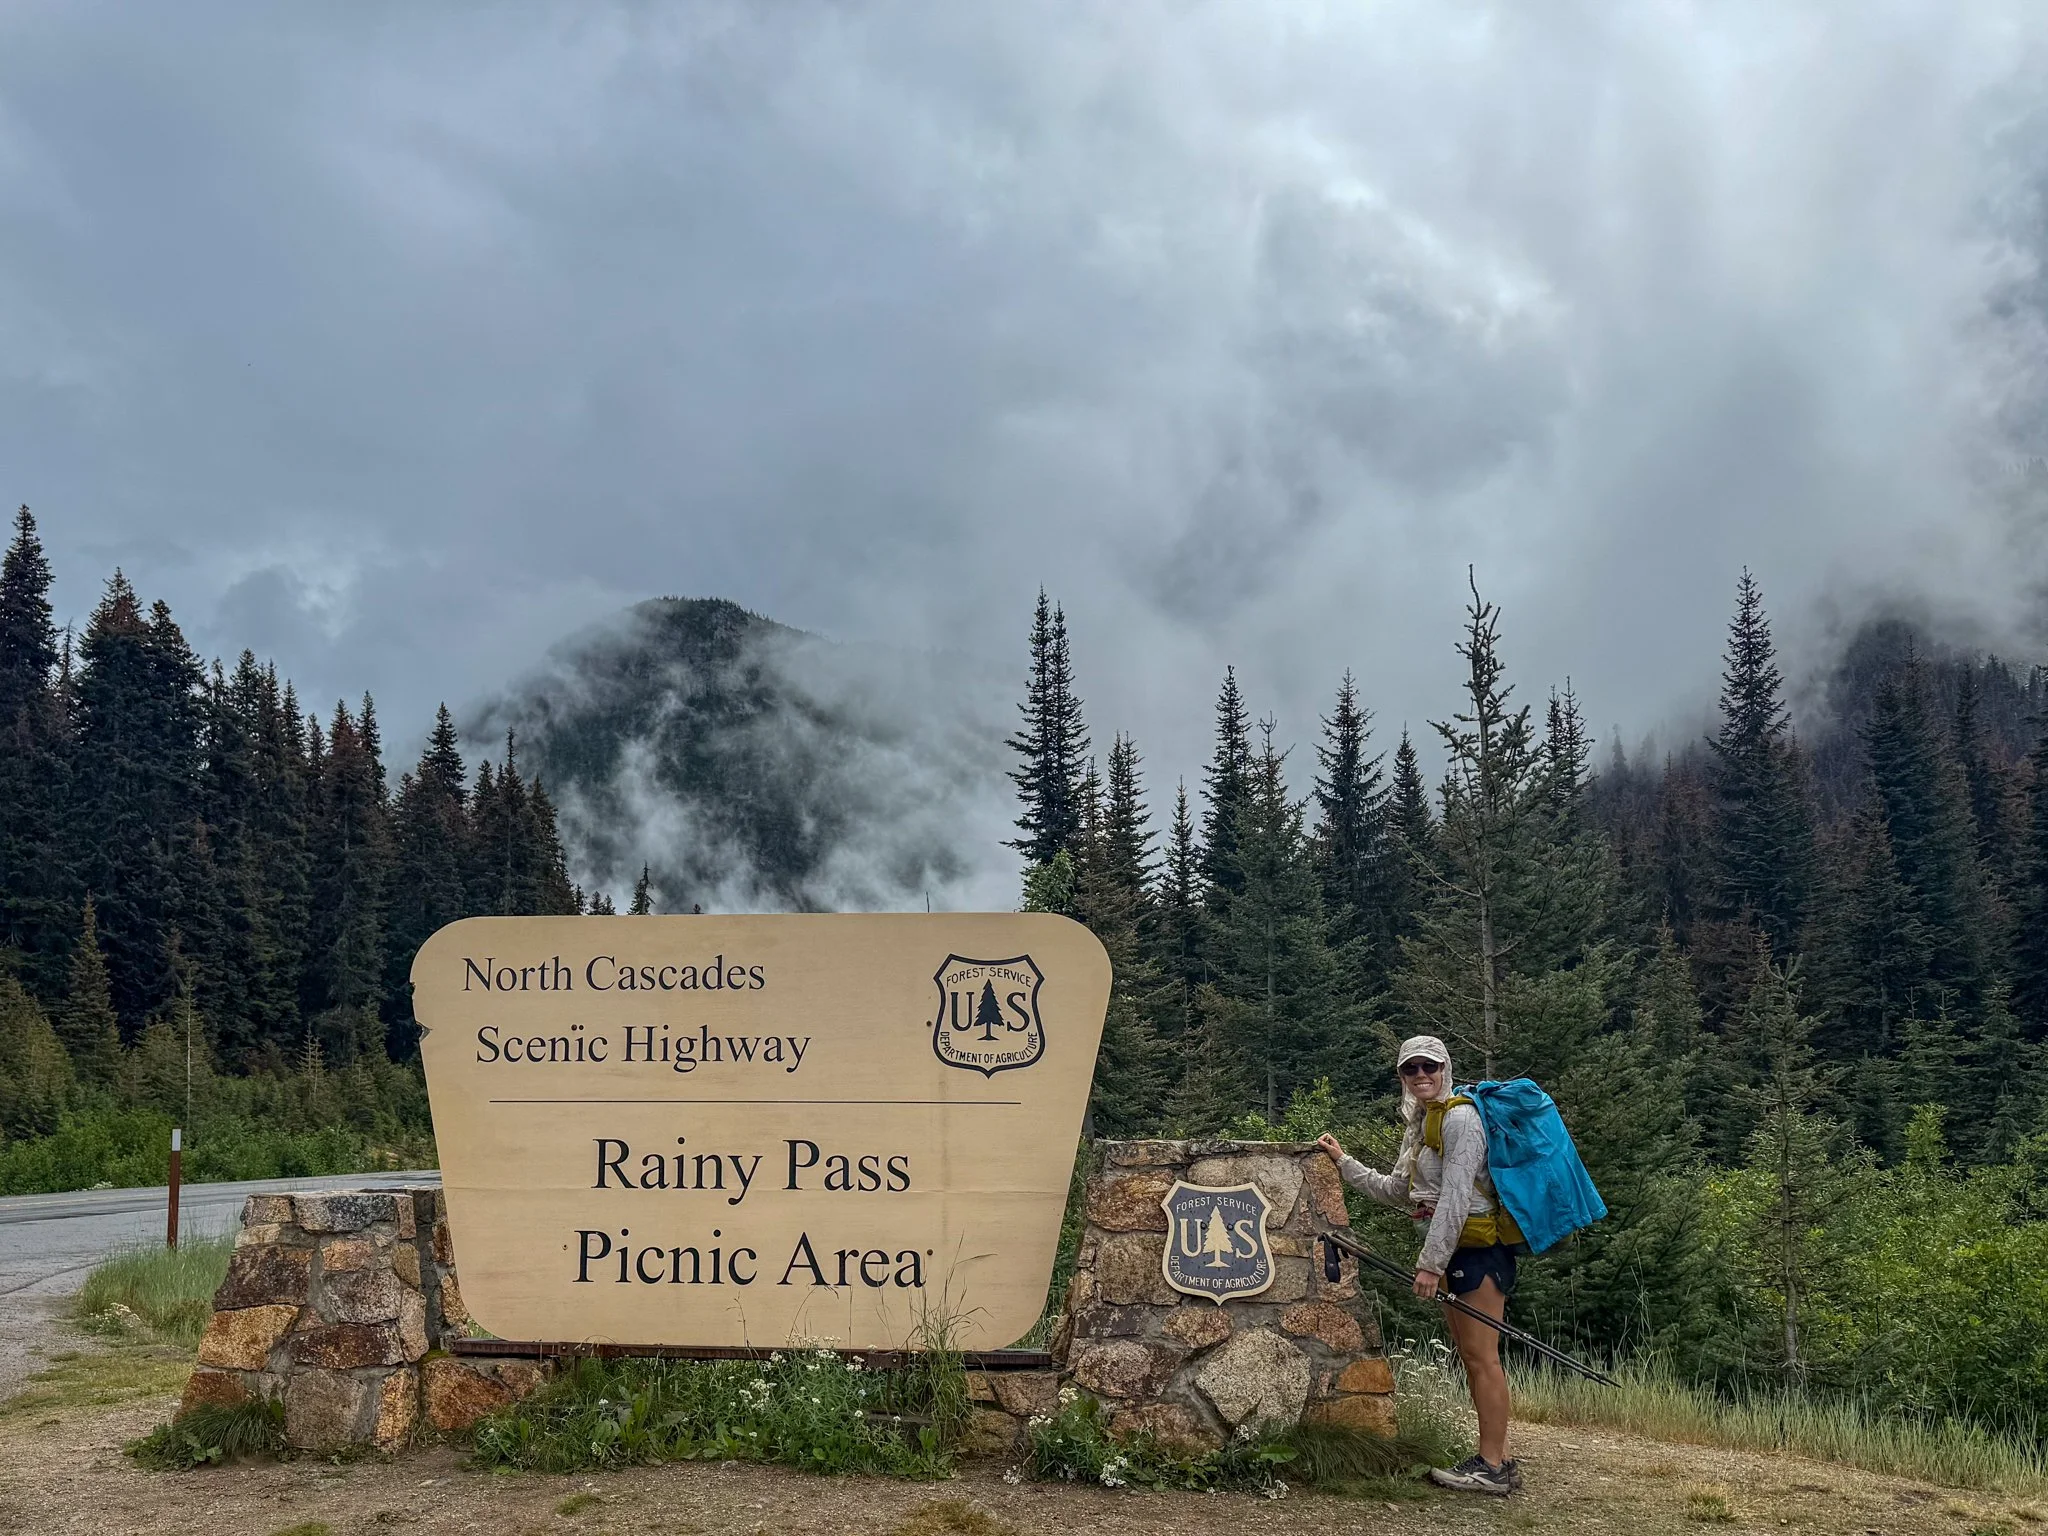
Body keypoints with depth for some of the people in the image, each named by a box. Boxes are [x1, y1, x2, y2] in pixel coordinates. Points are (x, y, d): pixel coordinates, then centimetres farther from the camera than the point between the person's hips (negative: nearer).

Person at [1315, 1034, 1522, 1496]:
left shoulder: (1459, 1116, -12)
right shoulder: (1421, 1125, 17)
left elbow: (1456, 1196, -19)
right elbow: (1395, 1192, 21)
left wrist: (1431, 1263, -21)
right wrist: (1344, 1162, 18)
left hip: (1481, 1246, -10)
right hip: (1458, 1250, 10)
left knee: (1482, 1357, -7)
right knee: (1471, 1358, 10)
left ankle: (1492, 1466, -3)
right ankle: (1495, 1461, 15)